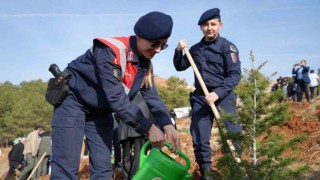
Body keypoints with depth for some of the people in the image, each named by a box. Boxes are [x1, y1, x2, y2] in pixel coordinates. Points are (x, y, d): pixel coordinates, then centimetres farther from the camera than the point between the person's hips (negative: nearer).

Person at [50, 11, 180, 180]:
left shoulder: (145, 65, -2)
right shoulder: (110, 51, -28)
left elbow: (152, 97, -4)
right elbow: (116, 98, -31)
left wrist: (167, 125, -22)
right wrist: (148, 127, -28)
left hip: (101, 110, 8)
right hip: (73, 100, -7)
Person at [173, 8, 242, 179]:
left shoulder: (227, 46, -2)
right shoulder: (196, 48, 13)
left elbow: (235, 75, -10)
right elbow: (179, 67, 21)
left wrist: (217, 93, -22)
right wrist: (179, 51, 1)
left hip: (223, 97, -4)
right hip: (200, 98, 4)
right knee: (199, 139, 3)